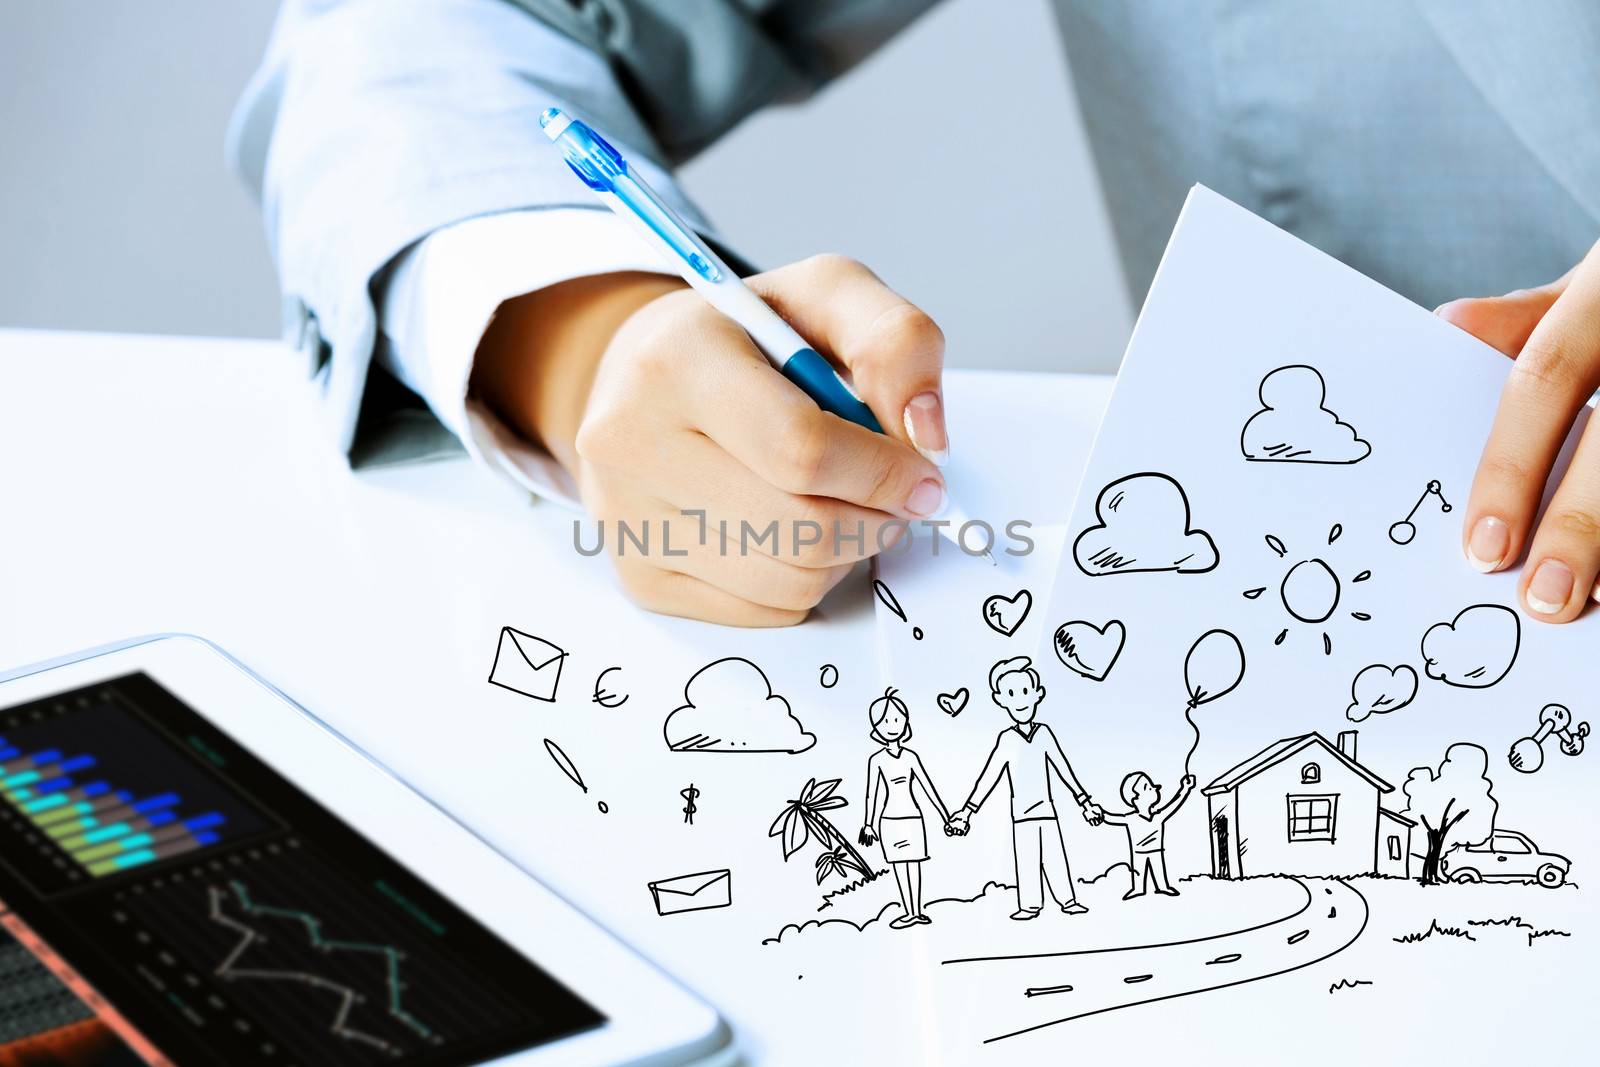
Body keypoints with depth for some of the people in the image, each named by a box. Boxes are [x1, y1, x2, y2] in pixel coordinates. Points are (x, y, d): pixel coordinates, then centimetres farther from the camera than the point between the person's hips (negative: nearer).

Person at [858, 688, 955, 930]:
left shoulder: (910, 757, 0)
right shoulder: (876, 760, -3)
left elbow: (927, 785, 3)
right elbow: (872, 793, 1)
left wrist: (944, 815, 4)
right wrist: (869, 824, 2)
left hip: (912, 816, 1)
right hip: (890, 819, -1)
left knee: (913, 861, 3)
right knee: (899, 863, 0)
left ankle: (916, 910, 10)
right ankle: (910, 912, 5)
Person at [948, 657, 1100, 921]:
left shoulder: (1043, 733, -2)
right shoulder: (1007, 739, -8)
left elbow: (1062, 767, 5)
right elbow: (989, 776, -5)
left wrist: (1084, 800, 9)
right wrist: (968, 810, -6)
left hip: (1046, 809, 2)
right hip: (1022, 811, -2)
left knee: (1055, 856, 5)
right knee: (1027, 858, 2)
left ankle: (1068, 900, 10)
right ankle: (1030, 905, 7)